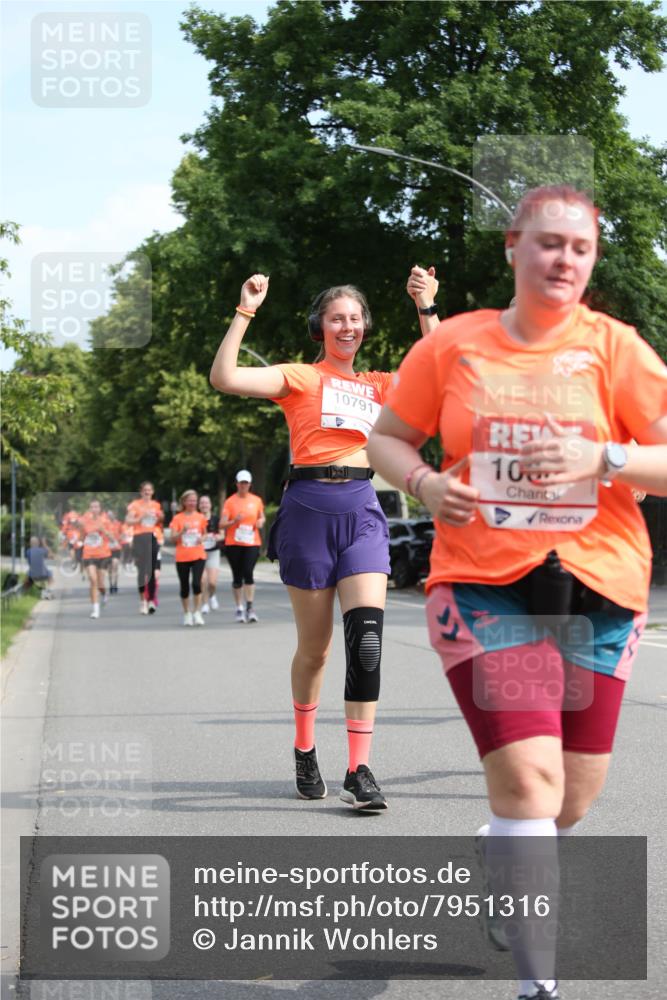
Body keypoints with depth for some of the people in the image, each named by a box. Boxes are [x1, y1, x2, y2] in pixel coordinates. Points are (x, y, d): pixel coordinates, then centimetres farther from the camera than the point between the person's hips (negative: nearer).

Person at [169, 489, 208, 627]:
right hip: (182, 557, 0)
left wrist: (202, 539, -4)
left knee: (196, 583, -15)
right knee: (184, 586, 5)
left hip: (198, 555, 0)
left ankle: (197, 613, -6)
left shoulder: (200, 517, 6)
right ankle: (187, 614, 19)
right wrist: (183, 531, -22)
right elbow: (173, 538, -5)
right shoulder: (177, 518, 1)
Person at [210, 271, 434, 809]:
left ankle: (359, 771, -13)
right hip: (310, 506, -2)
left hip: (362, 509, 2)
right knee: (315, 646, 5)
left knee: (366, 638, -14)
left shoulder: (378, 385, 19)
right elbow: (225, 378, -6)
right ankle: (305, 750, 28)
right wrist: (245, 312, -8)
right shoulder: (300, 377, 7)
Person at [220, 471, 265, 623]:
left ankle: (249, 607, -14)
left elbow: (262, 517, 22)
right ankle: (239, 609, 13)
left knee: (248, 573, -15)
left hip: (252, 543, 0)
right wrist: (234, 521, -21)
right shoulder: (230, 501, 1)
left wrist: (261, 522, -1)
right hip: (233, 544, 0)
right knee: (237, 577, 5)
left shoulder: (256, 500, 7)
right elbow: (222, 524, -3)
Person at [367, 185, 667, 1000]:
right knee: (528, 775, -16)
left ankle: (499, 854, 46)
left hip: (596, 592, 2)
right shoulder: (452, 345, 2)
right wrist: (426, 484, -8)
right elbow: (386, 438, 13)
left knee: (574, 795, 10)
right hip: (482, 586, -1)